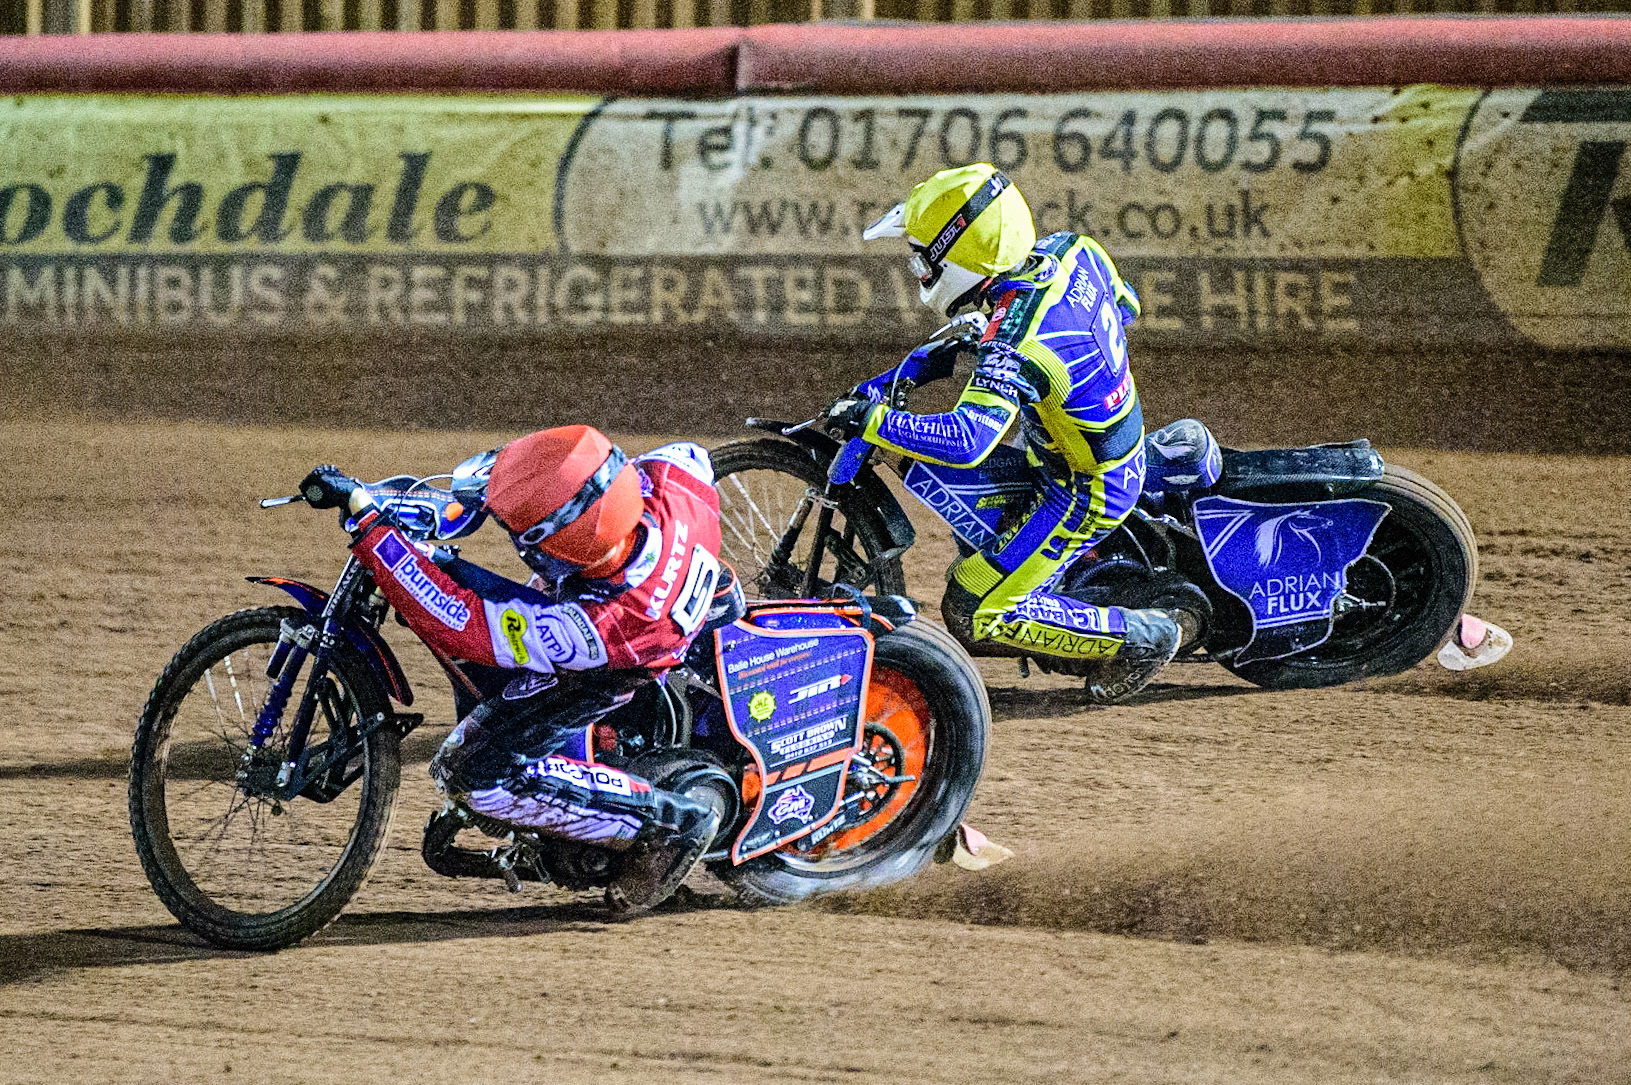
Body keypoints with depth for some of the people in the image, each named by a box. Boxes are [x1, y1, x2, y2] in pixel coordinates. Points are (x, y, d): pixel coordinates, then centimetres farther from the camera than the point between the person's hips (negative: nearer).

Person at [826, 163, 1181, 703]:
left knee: (974, 616, -4)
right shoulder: (1074, 251, -12)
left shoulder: (1017, 346, -36)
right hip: (1121, 444, 9)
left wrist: (872, 421, -36)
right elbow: (1125, 305, 10)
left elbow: (967, 440, -46)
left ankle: (1139, 639, 5)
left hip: (1087, 492, -9)